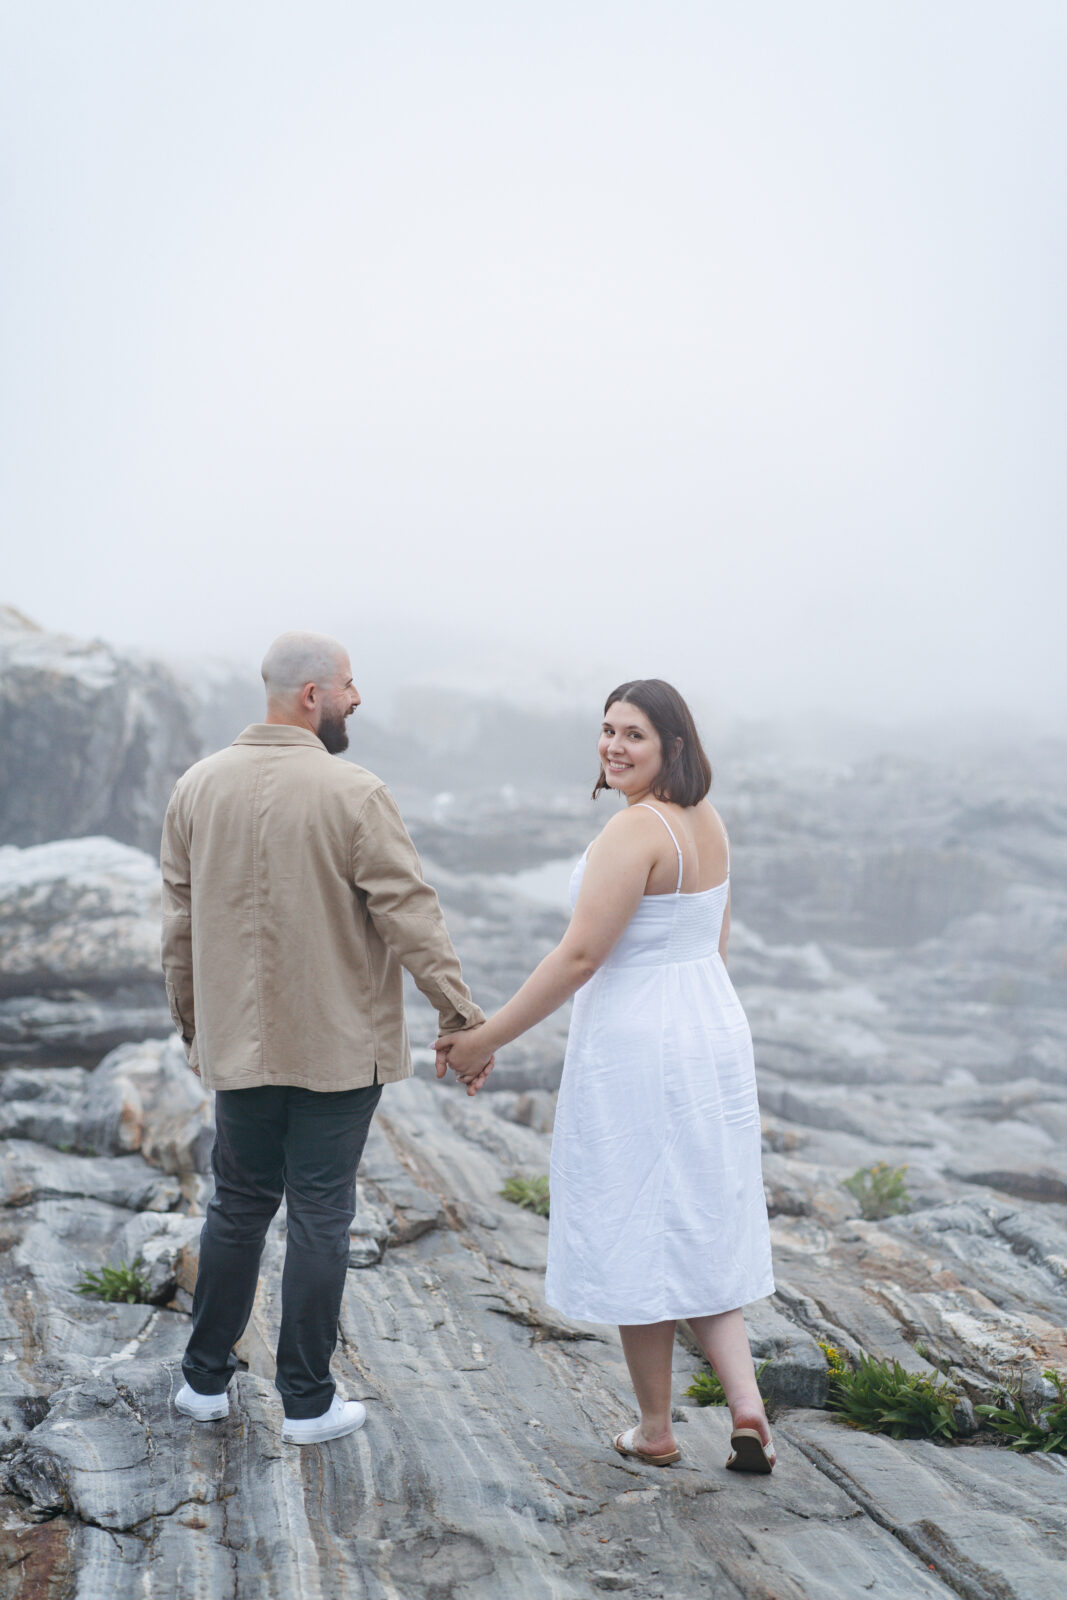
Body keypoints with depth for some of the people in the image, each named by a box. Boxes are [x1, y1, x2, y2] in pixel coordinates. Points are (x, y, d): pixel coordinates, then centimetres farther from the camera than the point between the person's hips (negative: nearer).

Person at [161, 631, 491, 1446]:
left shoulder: (198, 787, 2)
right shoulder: (355, 794, -15)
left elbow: (180, 918, 9)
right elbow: (409, 911, -15)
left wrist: (191, 1020, 20)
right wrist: (459, 1010, -6)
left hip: (238, 1042, 5)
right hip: (339, 1043, -5)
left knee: (239, 1206, 17)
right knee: (321, 1217, 5)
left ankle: (206, 1379, 25)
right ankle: (308, 1401, 14)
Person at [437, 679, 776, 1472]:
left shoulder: (633, 833, -20)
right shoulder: (707, 822, 7)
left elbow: (579, 957, -22)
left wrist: (485, 1039, -17)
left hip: (633, 1048, -9)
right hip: (713, 1032, 9)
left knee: (636, 1236, 5)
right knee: (700, 1232, 16)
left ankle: (656, 1429, 17)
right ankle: (747, 1406, 6)